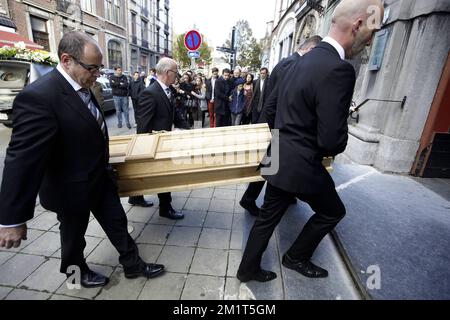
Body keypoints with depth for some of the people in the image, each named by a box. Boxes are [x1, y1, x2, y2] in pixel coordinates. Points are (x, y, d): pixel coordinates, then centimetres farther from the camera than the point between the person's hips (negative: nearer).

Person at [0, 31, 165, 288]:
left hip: (101, 178, 7)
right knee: (74, 236, 19)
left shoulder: (83, 87, 0)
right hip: (71, 189, -7)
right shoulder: (38, 96, -27)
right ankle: (78, 272, 47)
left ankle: (133, 265, 37)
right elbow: (22, 159, -27)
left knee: (118, 223, 17)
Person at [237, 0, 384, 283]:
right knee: (333, 211, 20)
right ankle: (296, 257, 38)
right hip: (301, 166, -8)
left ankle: (248, 269, 37)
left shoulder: (303, 61, 9)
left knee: (268, 217, 19)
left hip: (280, 160, 8)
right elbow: (332, 141, -23)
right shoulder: (338, 69, -21)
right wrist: (332, 148, 0)